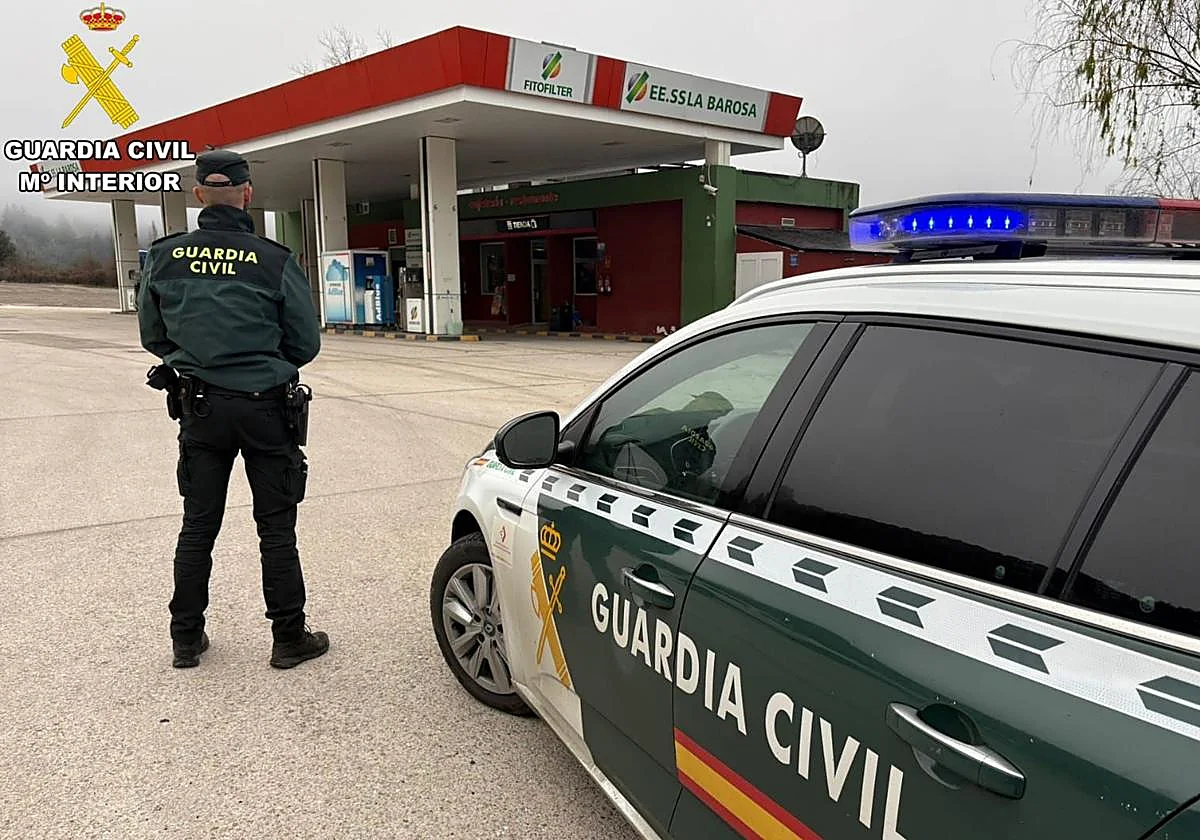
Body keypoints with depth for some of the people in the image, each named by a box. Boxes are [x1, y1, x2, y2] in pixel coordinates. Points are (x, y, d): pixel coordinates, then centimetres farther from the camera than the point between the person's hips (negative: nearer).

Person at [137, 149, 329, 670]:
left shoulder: (165, 257, -2)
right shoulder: (274, 261, -12)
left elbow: (152, 336, 8)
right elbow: (306, 343, -4)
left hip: (200, 407, 3)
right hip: (265, 407, -3)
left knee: (197, 525, 15)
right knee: (276, 529, 7)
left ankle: (186, 638, 24)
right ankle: (289, 638, 15)